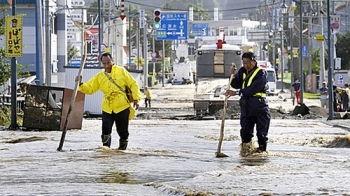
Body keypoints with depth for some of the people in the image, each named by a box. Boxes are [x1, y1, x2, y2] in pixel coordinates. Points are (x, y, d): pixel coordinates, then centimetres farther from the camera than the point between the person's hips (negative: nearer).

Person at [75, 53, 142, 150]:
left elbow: (133, 84, 2)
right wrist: (81, 84, -13)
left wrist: (136, 99, -6)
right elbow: (89, 89, 6)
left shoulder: (121, 71, 0)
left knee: (123, 131, 9)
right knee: (106, 130, -12)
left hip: (122, 107, -2)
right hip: (107, 109, 2)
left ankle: (123, 147, 28)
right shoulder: (99, 77, 7)